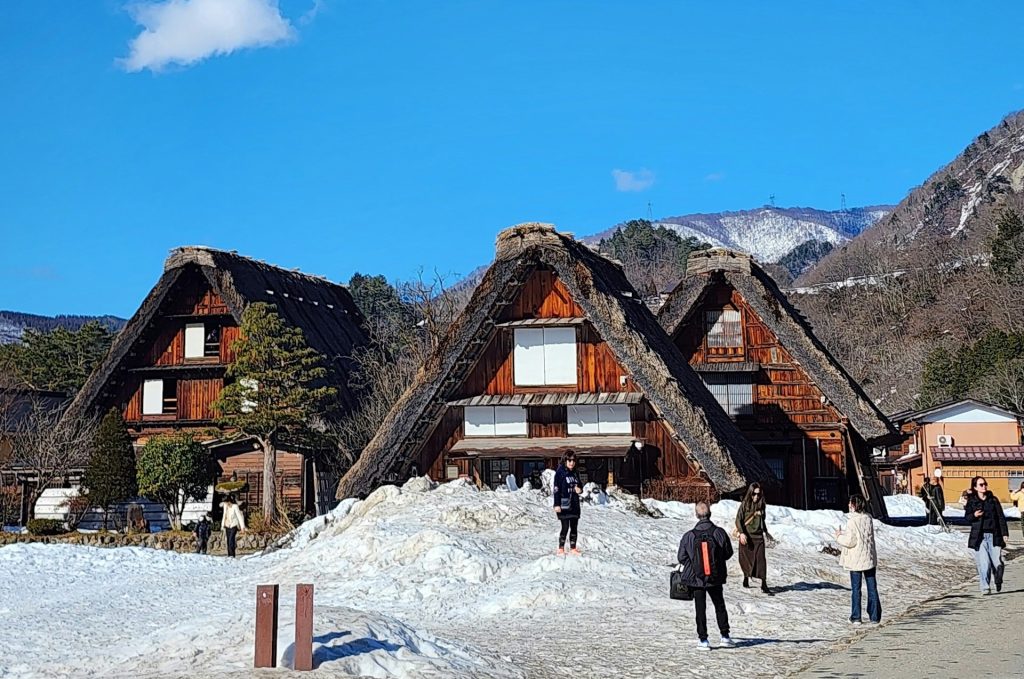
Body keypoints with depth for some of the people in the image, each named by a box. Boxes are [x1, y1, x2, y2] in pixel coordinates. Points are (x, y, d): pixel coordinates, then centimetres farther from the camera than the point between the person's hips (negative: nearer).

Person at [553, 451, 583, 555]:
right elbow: (556, 489, -12)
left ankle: (573, 548, 18)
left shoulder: (574, 473, 12)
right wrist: (557, 504, -17)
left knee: (574, 527, 9)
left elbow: (579, 485, 22)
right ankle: (561, 549, 4)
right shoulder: (560, 472, -8)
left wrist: (579, 489, -4)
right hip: (564, 504, -6)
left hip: (574, 504, 6)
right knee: (565, 527, -6)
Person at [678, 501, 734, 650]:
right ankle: (725, 636, 20)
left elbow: (681, 557, -6)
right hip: (716, 578, 1)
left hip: (696, 578, -1)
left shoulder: (689, 536, -12)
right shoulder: (719, 533, -11)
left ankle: (703, 640, 6)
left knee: (700, 609, 7)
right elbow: (729, 553, -1)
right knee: (720, 606, 18)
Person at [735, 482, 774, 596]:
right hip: (746, 536, -2)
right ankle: (746, 578, 32)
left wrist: (766, 532, 28)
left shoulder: (761, 505, 5)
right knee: (745, 559, 8)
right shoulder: (744, 504, -7)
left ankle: (764, 585, -7)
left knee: (761, 560, -6)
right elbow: (738, 519, -10)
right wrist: (741, 533, -22)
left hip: (758, 536, 2)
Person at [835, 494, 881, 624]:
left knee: (856, 588, 4)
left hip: (856, 559, -5)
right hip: (869, 558, 5)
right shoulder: (869, 518, 2)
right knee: (872, 587, 11)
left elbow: (850, 541, -20)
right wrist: (844, 533, 15)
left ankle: (856, 617, 8)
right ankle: (875, 616, 15)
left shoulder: (852, 521, -18)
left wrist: (839, 537, -1)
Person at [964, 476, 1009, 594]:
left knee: (997, 563, -3)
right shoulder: (971, 501, 5)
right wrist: (974, 515, -17)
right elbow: (967, 517, 6)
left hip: (994, 535, 1)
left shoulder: (993, 500, 8)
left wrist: (1004, 533, 1)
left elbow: (1001, 517, 7)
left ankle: (998, 581, 26)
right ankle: (985, 587, -1)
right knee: (984, 563, -10)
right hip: (979, 536, -1)